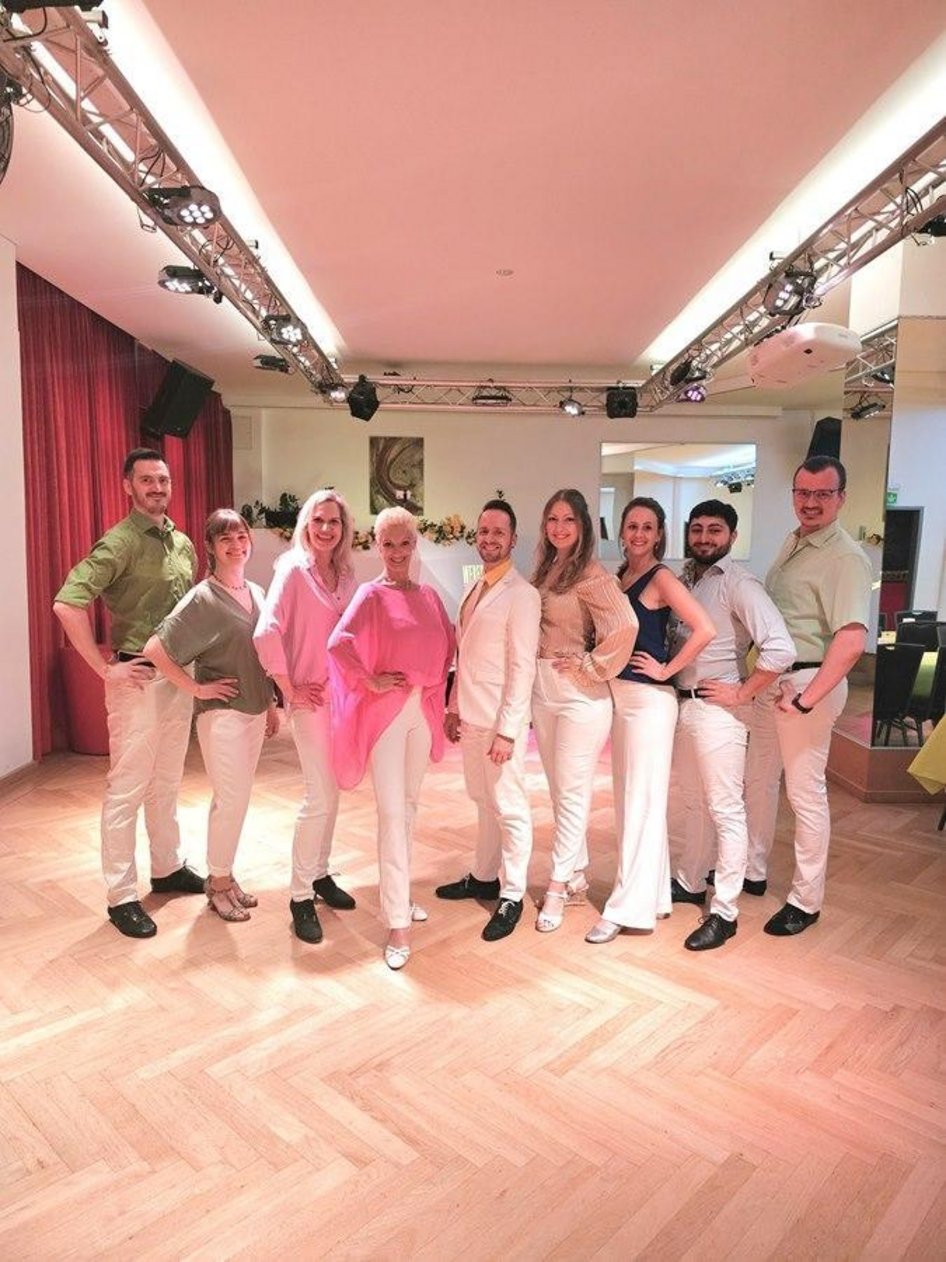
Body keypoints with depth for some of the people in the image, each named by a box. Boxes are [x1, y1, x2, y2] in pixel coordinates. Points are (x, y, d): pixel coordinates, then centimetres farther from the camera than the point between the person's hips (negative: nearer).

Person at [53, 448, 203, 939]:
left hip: (180, 676, 7)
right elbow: (66, 604, -23)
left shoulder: (183, 543, 10)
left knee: (167, 783, 19)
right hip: (139, 679, -7)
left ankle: (168, 869, 35)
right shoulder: (120, 543, -13)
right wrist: (105, 668, -20)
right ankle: (121, 898, 14)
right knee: (127, 790, 2)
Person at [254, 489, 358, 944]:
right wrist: (289, 690, -16)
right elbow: (266, 632, -20)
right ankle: (301, 897, 8)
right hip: (311, 698, -6)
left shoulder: (346, 575, 8)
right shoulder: (293, 569, -11)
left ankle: (320, 874, 32)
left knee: (331, 790, 15)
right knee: (320, 795, -6)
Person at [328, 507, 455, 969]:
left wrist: (438, 692, 8)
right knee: (391, 814, -6)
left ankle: (398, 894, 33)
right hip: (386, 709, -6)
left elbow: (448, 645, 19)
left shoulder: (428, 595, 10)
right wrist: (371, 682, -16)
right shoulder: (371, 594, -7)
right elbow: (338, 643, -21)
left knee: (409, 806, 16)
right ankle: (398, 925, 0)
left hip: (424, 709, 6)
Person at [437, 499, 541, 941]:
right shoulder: (472, 591, 12)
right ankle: (483, 877, 34)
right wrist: (454, 707, 14)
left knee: (509, 809, 3)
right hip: (470, 718, 8)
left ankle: (511, 897, 16)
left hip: (500, 722, -7)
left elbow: (522, 668, -16)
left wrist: (507, 730, -18)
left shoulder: (521, 595, -12)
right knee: (484, 802, 19)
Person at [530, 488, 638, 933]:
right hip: (541, 689, 8)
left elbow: (624, 626, -27)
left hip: (579, 692, -8)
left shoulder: (592, 575, -13)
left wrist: (591, 666, -17)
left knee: (572, 792, 2)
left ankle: (558, 886, 13)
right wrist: (534, 671, 4)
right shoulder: (544, 571, 10)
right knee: (559, 789, 15)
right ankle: (577, 876, 28)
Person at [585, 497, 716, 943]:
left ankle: (629, 907, 9)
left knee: (643, 800, -1)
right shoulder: (619, 576, 11)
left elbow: (705, 629, -22)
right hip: (618, 695, 9)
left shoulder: (661, 578, -12)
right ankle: (651, 893, 29)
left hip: (649, 699, -9)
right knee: (627, 797, 15)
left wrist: (666, 670, -15)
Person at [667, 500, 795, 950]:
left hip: (716, 710, -8)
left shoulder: (738, 583, -13)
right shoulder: (684, 578, 9)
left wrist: (741, 694, -17)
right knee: (693, 803, 20)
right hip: (680, 705, 8)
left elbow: (780, 649, -23)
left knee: (725, 811, 1)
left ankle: (724, 912, 11)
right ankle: (689, 883, 36)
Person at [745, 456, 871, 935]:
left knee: (805, 791, 2)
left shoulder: (844, 559, -17)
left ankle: (806, 900, 18)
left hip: (808, 682, -9)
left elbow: (851, 642, -27)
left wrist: (805, 699, -25)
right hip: (771, 678, 9)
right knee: (758, 778, 18)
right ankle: (753, 870, 36)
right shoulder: (792, 543, 11)